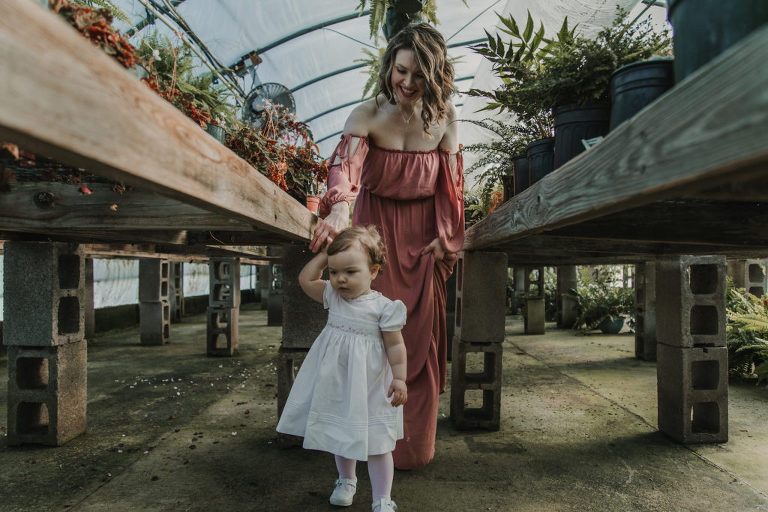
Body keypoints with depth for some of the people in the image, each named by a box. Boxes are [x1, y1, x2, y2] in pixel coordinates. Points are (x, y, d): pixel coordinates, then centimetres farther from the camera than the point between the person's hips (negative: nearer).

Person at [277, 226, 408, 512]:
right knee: (340, 435, 21)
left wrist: (400, 378, -13)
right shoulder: (332, 297, 1)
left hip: (369, 387, -5)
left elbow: (395, 345, -10)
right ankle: (346, 480, 44)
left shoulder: (383, 307, -14)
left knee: (376, 443, 2)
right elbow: (305, 279, 6)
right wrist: (325, 255, 0)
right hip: (335, 383, 5)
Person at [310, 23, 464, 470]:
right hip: (374, 228, -1)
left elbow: (451, 181, 1)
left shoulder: (445, 118, -7)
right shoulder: (367, 115, -14)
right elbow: (347, 161, -33)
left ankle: (414, 445, 21)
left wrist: (445, 237, -3)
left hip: (422, 236, 1)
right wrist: (339, 206, -53)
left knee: (421, 333, 4)